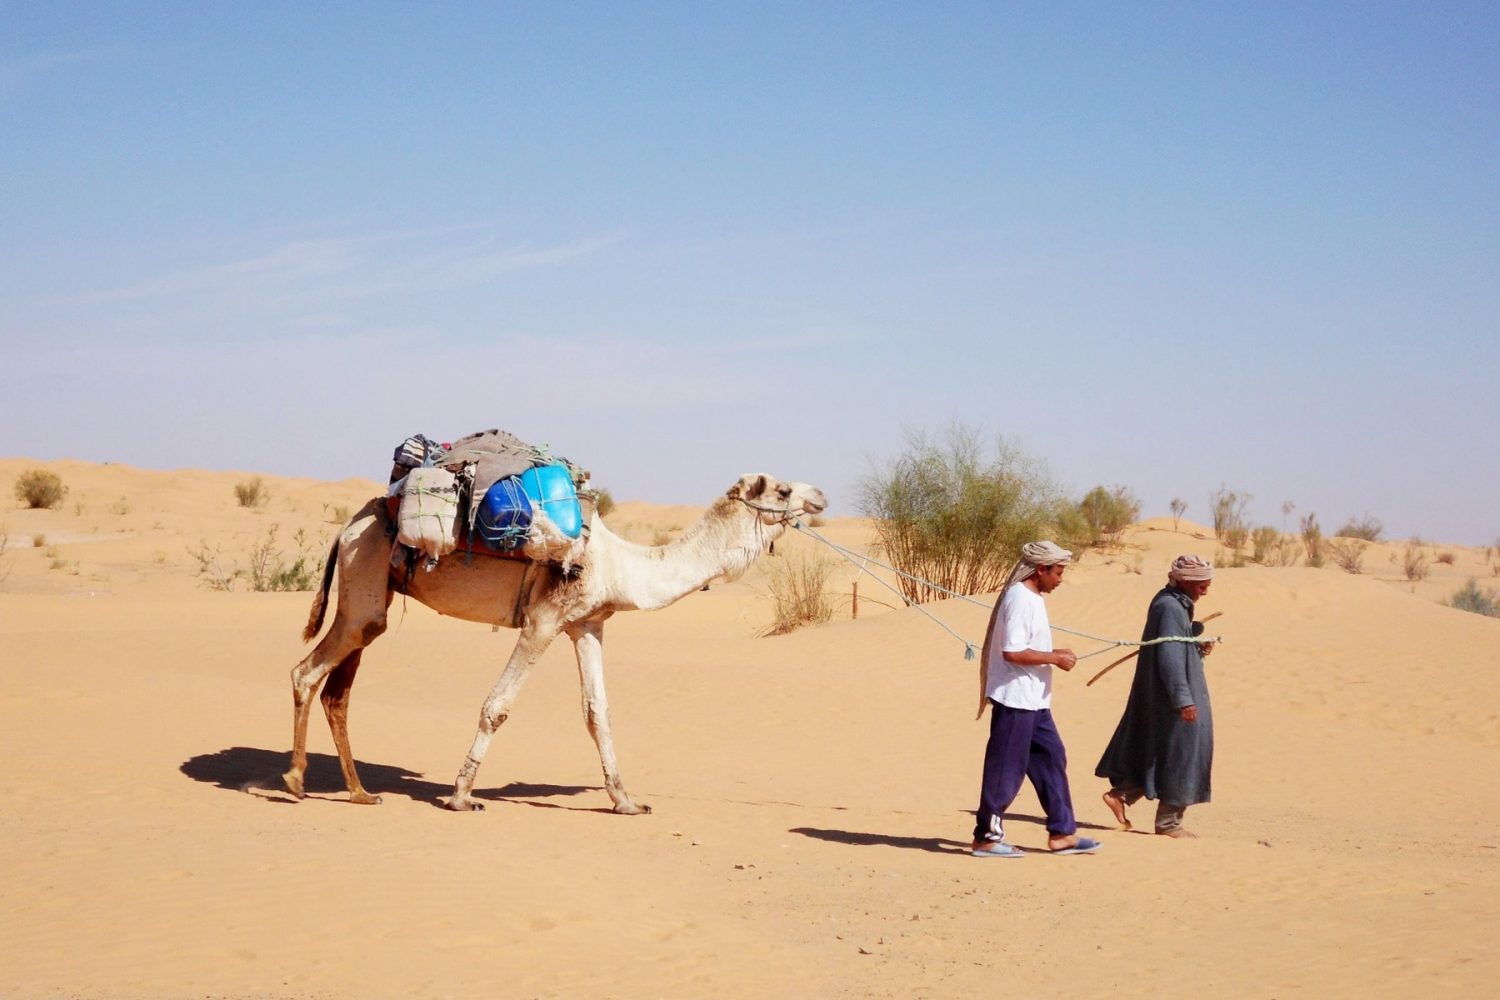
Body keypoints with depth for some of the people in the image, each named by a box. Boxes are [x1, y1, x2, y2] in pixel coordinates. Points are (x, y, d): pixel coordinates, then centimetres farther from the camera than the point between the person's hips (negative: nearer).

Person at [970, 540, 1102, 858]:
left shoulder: (1032, 598, 14)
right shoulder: (1020, 599, -18)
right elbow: (1012, 652, -24)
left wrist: (1054, 654, 9)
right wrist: (1054, 658, -16)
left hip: (1033, 700, 10)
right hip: (1015, 700, -10)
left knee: (1051, 758, 12)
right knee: (1006, 768, -3)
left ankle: (1062, 833, 18)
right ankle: (986, 837, 5)